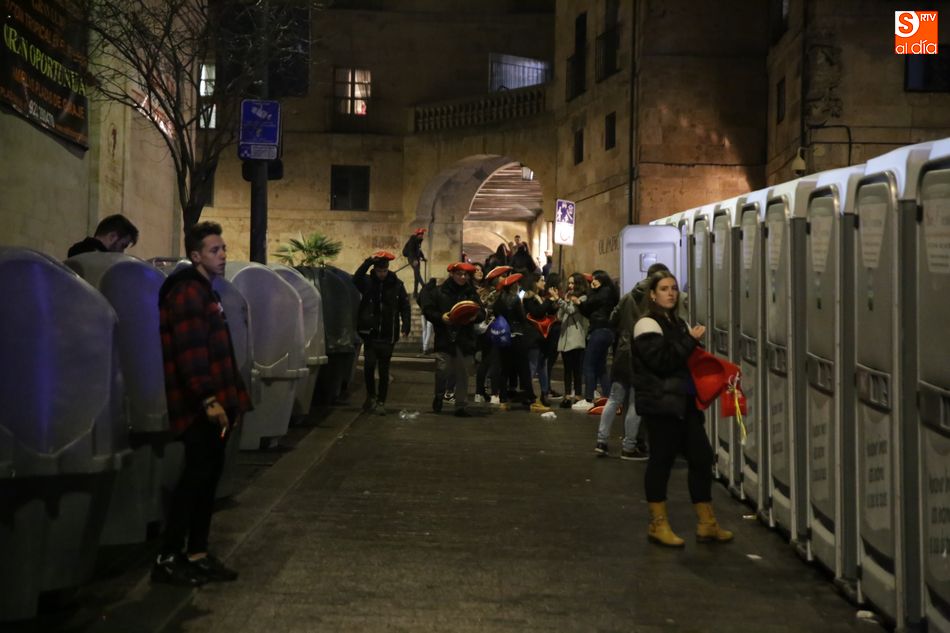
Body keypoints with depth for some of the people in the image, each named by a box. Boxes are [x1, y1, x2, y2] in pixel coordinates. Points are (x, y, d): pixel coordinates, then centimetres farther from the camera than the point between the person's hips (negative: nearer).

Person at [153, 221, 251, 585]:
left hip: (214, 404, 10)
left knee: (208, 476, 12)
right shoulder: (187, 292, -14)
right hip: (200, 406, -10)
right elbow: (190, 352, -23)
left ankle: (197, 554, 19)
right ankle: (167, 559, 0)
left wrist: (232, 399, 20)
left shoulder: (204, 291, 19)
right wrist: (208, 399, -27)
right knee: (197, 477, -7)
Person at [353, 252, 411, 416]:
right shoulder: (368, 282, 0)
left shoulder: (396, 285, 1)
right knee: (369, 365, -9)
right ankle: (371, 396, 14)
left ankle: (380, 402, 14)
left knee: (384, 370, 5)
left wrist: (406, 326, -10)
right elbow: (356, 279, -21)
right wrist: (368, 261, -29)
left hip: (388, 336, 0)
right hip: (370, 334, 0)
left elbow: (405, 306, 2)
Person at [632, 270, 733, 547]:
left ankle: (707, 524, 15)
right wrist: (691, 341, -16)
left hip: (684, 401, 8)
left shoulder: (679, 323, 17)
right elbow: (662, 361, -21)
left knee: (702, 457, 6)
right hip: (660, 403, -8)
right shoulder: (647, 325, -9)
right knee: (661, 460, 0)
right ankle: (658, 525, 13)